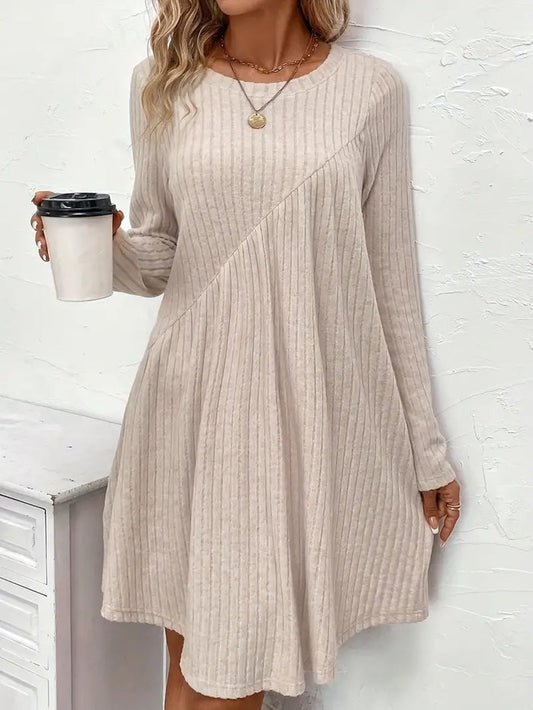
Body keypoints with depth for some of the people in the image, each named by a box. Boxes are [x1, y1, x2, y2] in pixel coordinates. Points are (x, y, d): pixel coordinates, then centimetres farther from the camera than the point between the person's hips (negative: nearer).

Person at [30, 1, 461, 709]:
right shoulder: (163, 84, 4)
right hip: (196, 404, 2)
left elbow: (392, 281, 4)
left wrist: (427, 448, 8)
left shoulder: (373, 91, 0)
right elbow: (159, 256, 12)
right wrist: (105, 248, -12)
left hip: (321, 407, -1)